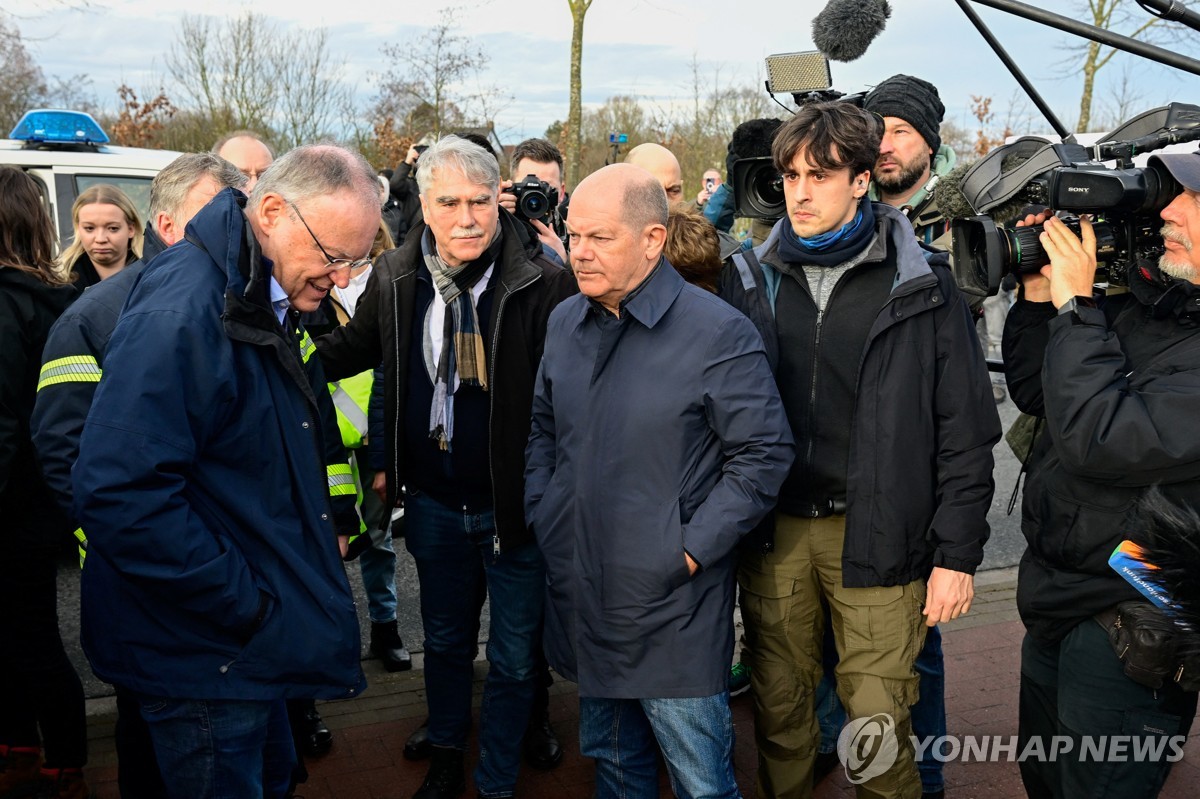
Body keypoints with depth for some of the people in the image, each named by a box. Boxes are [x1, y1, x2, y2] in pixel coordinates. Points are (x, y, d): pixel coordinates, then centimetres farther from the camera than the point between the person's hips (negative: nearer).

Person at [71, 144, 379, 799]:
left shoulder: (275, 305, 6)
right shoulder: (179, 313, -25)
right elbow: (121, 493, -31)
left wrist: (334, 518, 8)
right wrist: (245, 609, -24)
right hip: (203, 656, -9)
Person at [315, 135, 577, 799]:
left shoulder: (545, 282, -18)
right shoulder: (395, 277, -3)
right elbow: (353, 347, 15)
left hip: (517, 505, -4)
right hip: (434, 503, 4)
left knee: (514, 659, 13)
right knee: (444, 642, 24)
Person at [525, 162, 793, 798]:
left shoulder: (719, 333, -15)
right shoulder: (565, 322, 6)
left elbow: (764, 454, -13)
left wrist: (691, 549, -15)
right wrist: (541, 515, 6)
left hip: (673, 609, -6)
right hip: (579, 597, 6)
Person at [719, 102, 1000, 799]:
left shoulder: (921, 284, -3)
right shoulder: (750, 281, 5)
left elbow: (966, 427, -3)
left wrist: (957, 553, -6)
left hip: (875, 534, -2)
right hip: (775, 531, 3)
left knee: (878, 720, 3)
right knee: (779, 709, 14)